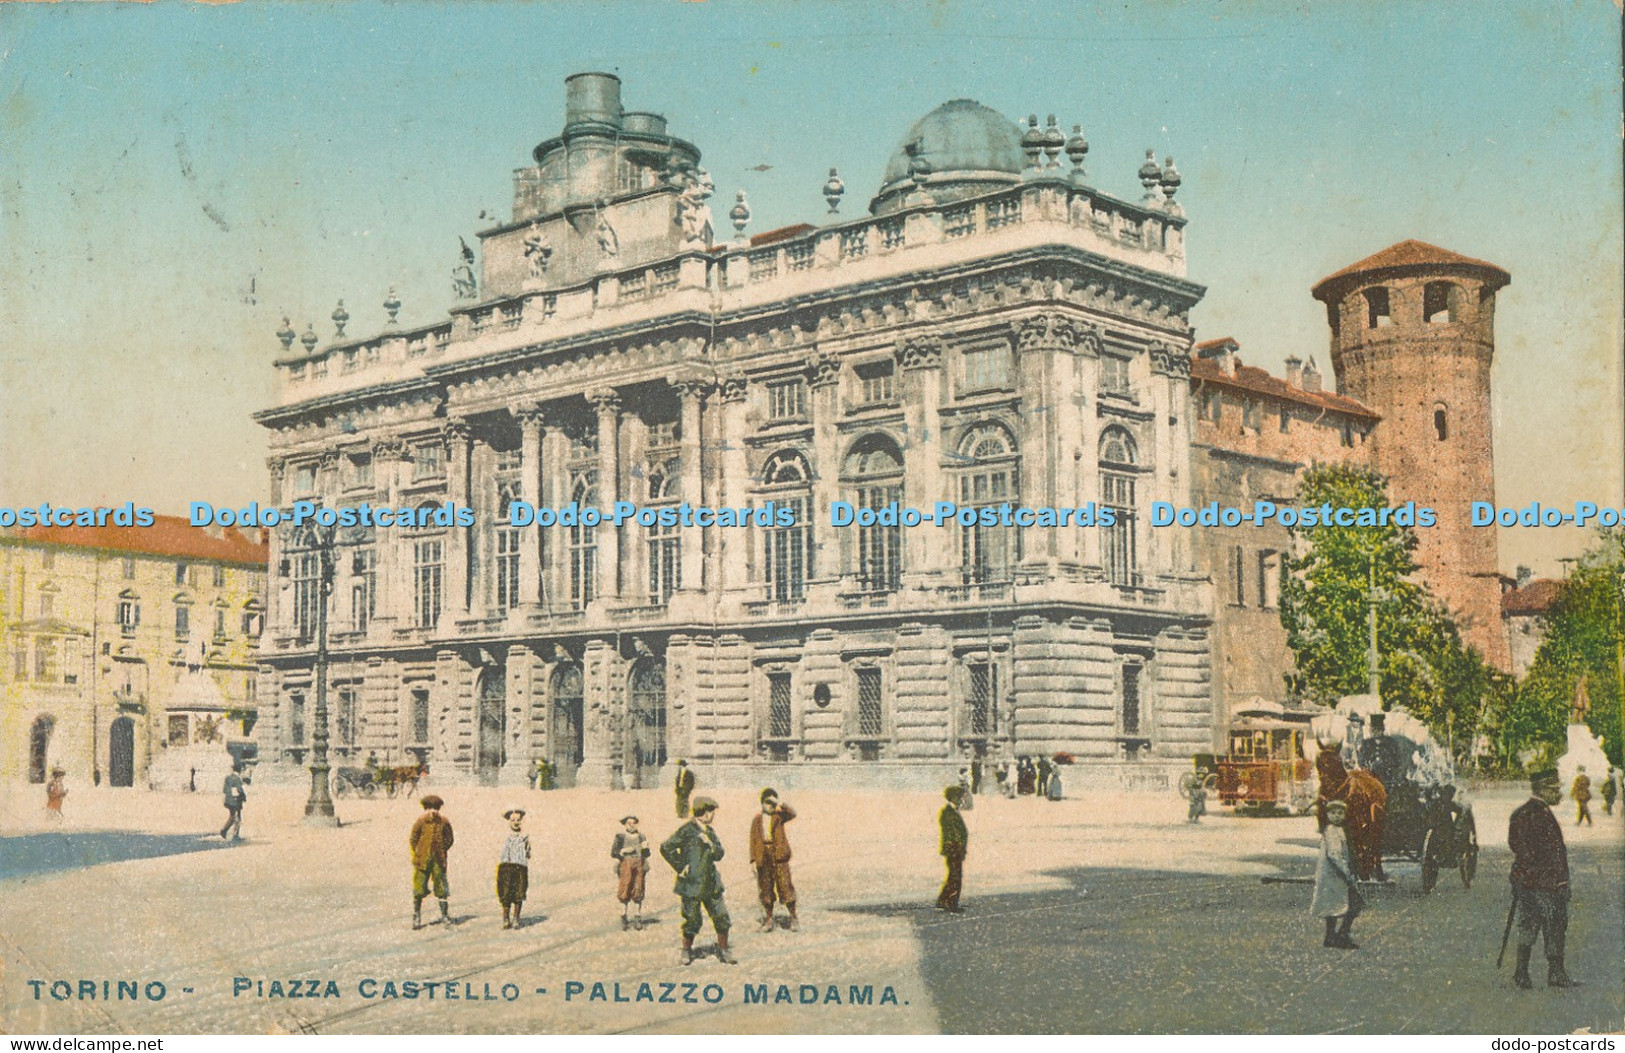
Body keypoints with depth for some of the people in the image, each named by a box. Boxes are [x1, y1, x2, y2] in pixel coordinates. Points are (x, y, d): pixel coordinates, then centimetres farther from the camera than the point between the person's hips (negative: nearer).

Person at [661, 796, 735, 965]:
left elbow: (719, 854, 12)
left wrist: (711, 844, -8)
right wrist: (680, 867, -12)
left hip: (711, 883, 7)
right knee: (692, 920, 1)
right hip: (692, 883, -7)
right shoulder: (687, 830, -11)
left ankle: (723, 951, 17)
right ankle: (686, 951, 20)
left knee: (722, 918, 4)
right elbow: (666, 848, -15)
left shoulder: (709, 831, 13)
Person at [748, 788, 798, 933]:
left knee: (785, 884, -6)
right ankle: (768, 919, 15)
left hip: (778, 854, -3)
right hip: (763, 855, 3)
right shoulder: (757, 820, 9)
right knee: (766, 887, 6)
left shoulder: (779, 816, 3)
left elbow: (792, 813, -17)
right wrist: (753, 860, 2)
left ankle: (793, 918, 1)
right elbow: (753, 840, 8)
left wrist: (780, 805, -27)